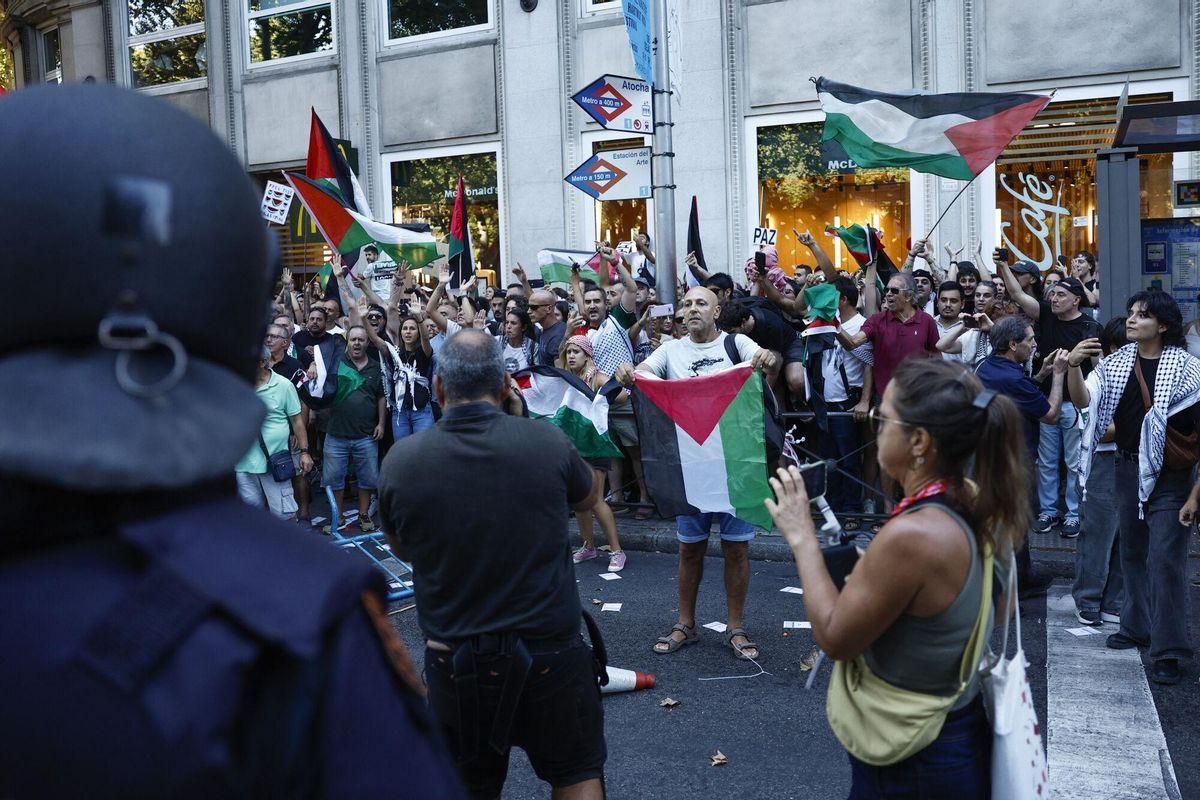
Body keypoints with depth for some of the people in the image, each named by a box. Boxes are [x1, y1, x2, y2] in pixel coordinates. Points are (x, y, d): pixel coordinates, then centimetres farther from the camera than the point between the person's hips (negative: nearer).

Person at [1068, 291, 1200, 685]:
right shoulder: (1117, 363, 3)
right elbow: (1083, 401, -7)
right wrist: (1073, 367, -26)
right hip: (1128, 470, 6)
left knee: (1165, 561, -5)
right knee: (1132, 553, 16)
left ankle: (1166, 652, 4)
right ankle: (1138, 627, 33)